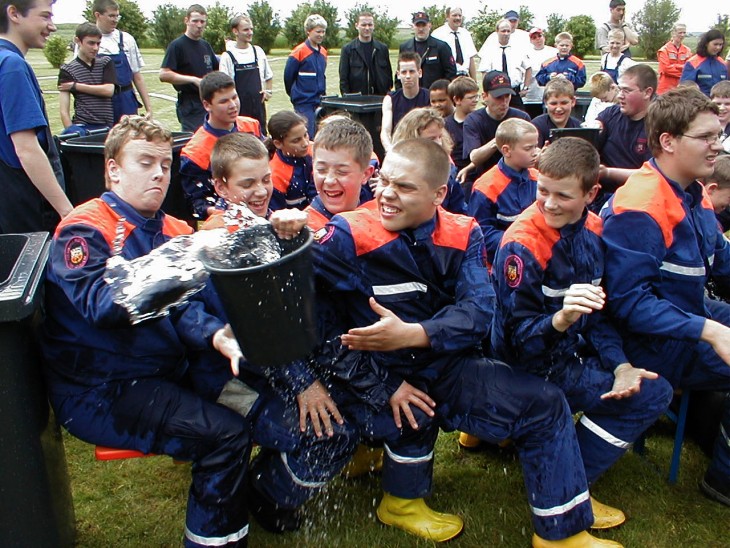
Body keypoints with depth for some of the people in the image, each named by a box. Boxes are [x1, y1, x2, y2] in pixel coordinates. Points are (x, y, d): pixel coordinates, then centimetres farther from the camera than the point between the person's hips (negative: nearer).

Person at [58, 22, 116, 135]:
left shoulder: (106, 63, 11)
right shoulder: (67, 70, 2)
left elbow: (109, 90, -4)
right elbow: (64, 110, -3)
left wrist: (76, 86, -4)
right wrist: (71, 131, -16)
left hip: (107, 126, 3)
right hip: (82, 127, -2)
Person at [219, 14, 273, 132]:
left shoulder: (258, 52, 8)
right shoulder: (228, 56, -4)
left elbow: (269, 76, 20)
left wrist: (268, 91, 6)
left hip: (258, 106, 4)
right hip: (239, 109, -4)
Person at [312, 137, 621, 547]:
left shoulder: (463, 234, -3)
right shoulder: (347, 236, -16)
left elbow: (479, 311, -13)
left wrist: (412, 334, -32)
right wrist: (382, 387, -23)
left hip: (446, 366, 5)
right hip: (378, 376, -4)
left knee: (545, 403, -1)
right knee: (414, 413, -34)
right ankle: (402, 502, 0)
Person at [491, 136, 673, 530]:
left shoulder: (591, 230, -2)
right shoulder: (521, 245, -24)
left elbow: (598, 314, 5)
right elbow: (520, 337, -22)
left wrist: (620, 366, -9)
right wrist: (560, 320, -42)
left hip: (573, 350, 8)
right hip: (535, 366, -8)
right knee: (652, 394, -12)